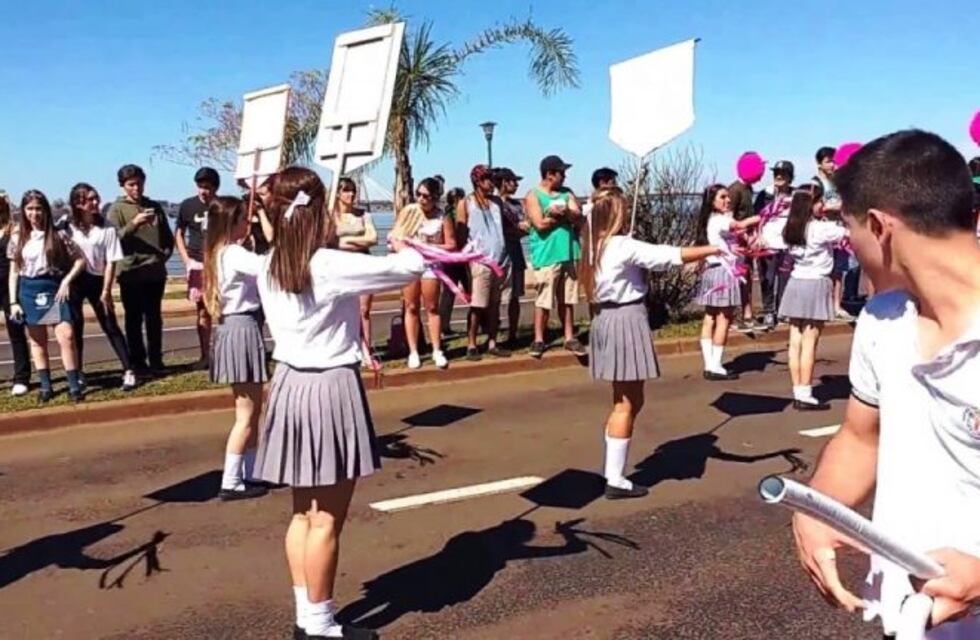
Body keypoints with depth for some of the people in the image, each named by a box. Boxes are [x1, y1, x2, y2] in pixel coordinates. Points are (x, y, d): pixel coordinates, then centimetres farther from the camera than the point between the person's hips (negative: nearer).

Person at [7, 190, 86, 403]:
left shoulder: (58, 235, -1)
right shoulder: (18, 239, 6)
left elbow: (80, 260, 1)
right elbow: (14, 272, 8)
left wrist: (66, 281, -10)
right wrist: (13, 302, 2)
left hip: (54, 289, -3)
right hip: (29, 292, 3)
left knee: (66, 337, -13)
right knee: (37, 341, 8)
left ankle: (74, 386, -6)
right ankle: (45, 386, 16)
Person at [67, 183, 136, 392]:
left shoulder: (107, 229, -5)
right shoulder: (67, 227, 0)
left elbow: (110, 262, -5)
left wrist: (106, 291, -9)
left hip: (97, 281, -1)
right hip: (73, 281, 1)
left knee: (111, 327, 1)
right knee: (75, 328, 6)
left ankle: (128, 371, 2)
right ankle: (78, 373, 17)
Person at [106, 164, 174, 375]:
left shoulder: (154, 207, 12)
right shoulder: (116, 209, 0)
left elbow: (168, 236, 19)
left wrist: (165, 254, 4)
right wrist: (133, 224, -22)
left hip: (155, 271, 3)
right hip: (131, 272, -3)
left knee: (154, 317, 8)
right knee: (134, 318, 2)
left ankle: (156, 359, 14)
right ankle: (137, 361, 7)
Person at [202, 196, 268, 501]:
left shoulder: (219, 252, 12)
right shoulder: (235, 254, -18)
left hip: (232, 328, 10)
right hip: (243, 329, -10)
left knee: (251, 409, 17)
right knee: (246, 414, -3)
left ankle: (251, 473, 24)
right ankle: (230, 483, 1)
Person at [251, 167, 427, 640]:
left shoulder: (268, 267, 3)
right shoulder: (332, 266, -18)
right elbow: (410, 268, -13)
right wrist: (405, 248, 10)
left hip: (289, 383, 8)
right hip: (330, 388, -7)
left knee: (303, 513, 17)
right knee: (326, 520, 4)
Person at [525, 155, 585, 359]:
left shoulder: (566, 193, 13)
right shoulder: (533, 196, -3)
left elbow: (579, 217, 1)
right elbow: (540, 224, -15)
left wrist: (562, 212, -18)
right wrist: (566, 215, -5)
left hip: (569, 253, 5)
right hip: (547, 256, -5)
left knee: (567, 299, 10)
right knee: (544, 300, -4)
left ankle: (569, 337, 16)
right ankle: (538, 340, 4)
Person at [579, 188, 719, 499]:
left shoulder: (596, 246, 9)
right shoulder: (625, 246, -16)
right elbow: (671, 256, -17)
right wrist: (713, 250, -10)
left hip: (607, 319, 9)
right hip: (626, 320, -9)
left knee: (626, 400, 18)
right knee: (627, 404, -1)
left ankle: (613, 472, 21)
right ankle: (615, 480, 4)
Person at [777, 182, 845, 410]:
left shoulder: (792, 227, 6)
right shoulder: (820, 228, -13)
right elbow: (849, 232, -5)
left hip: (796, 283, 7)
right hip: (815, 285, -7)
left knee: (796, 342, 6)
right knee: (809, 344, -4)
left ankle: (798, 393, 10)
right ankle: (805, 395, -3)